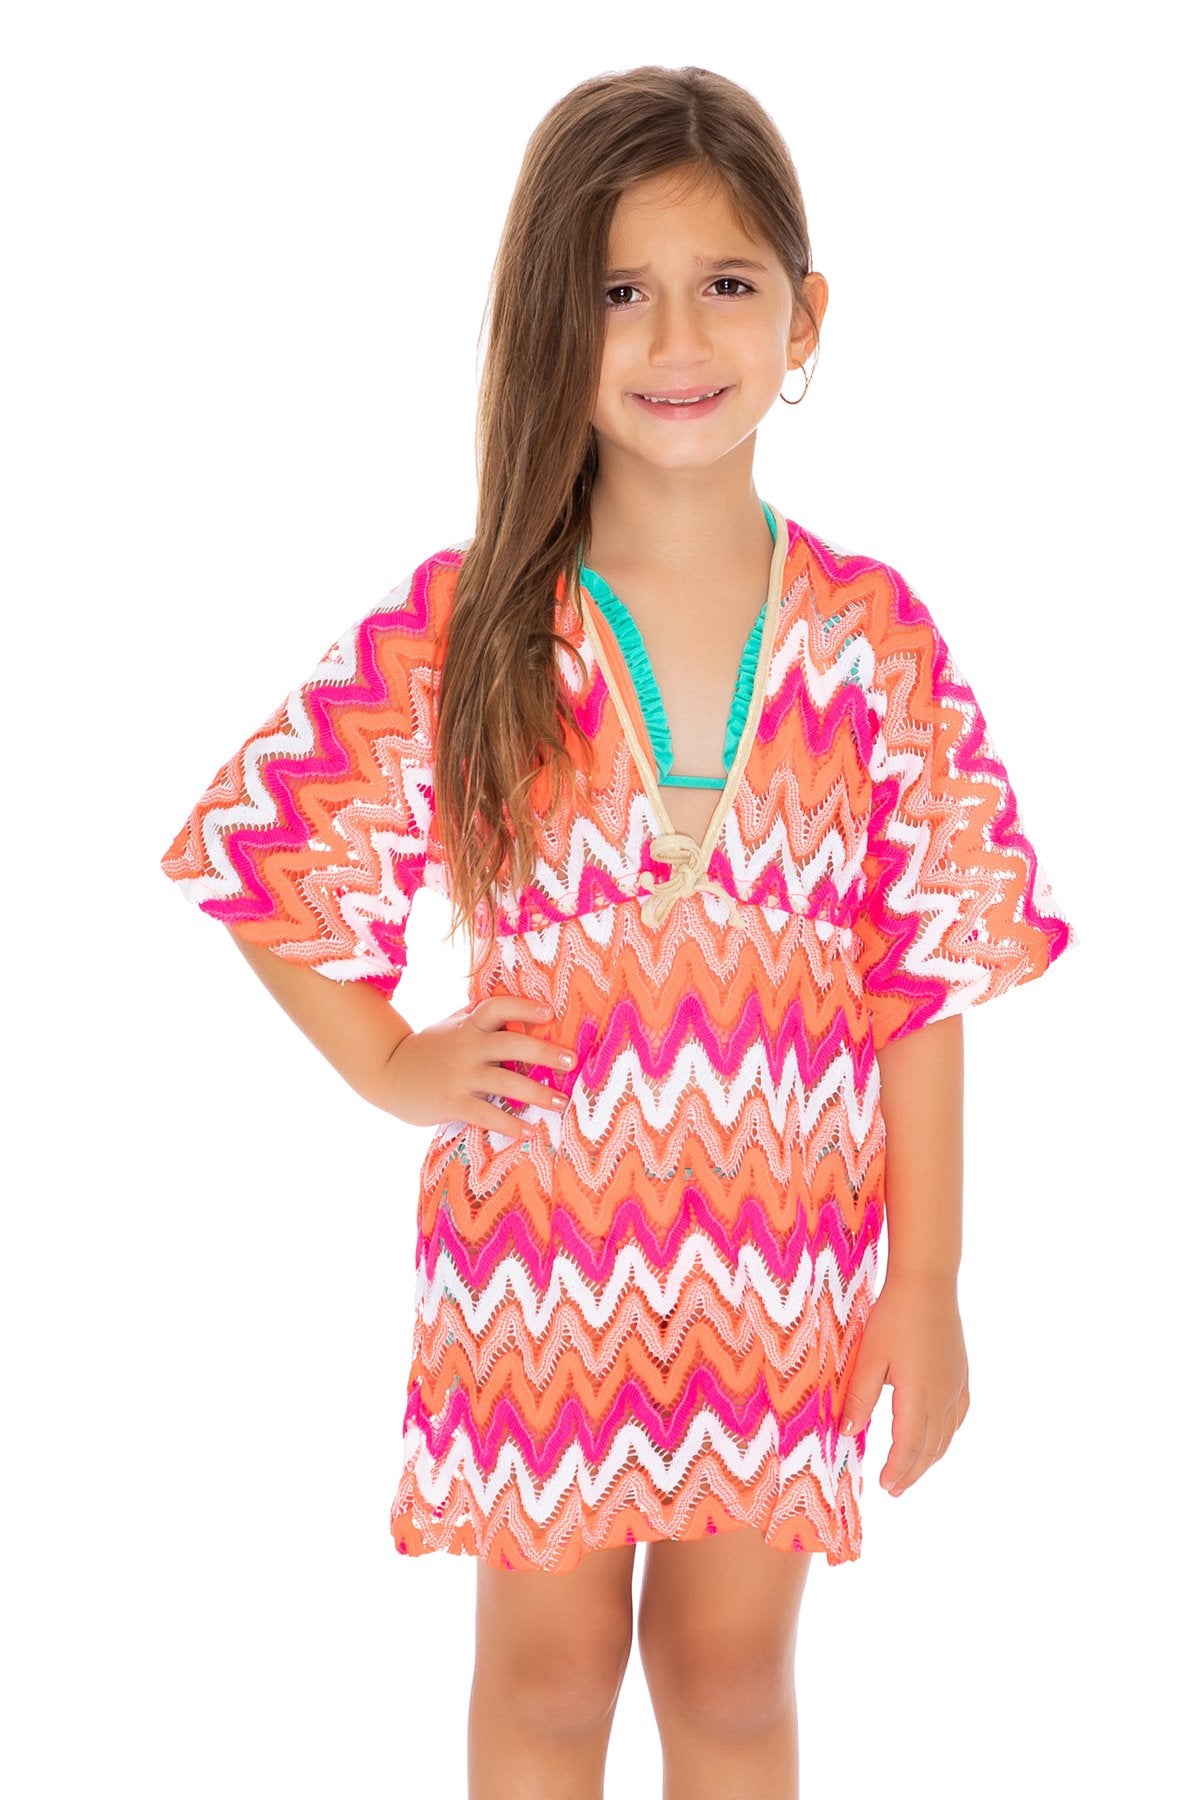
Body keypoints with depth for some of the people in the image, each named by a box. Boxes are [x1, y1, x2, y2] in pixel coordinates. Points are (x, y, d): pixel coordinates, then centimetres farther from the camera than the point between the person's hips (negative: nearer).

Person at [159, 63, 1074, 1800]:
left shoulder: (875, 639, -6)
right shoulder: (461, 629, -9)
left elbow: (926, 975, -4)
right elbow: (267, 850, 1)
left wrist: (926, 1288, -3)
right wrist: (392, 1067, -7)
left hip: (785, 1254, 1)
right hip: (540, 1242, 0)